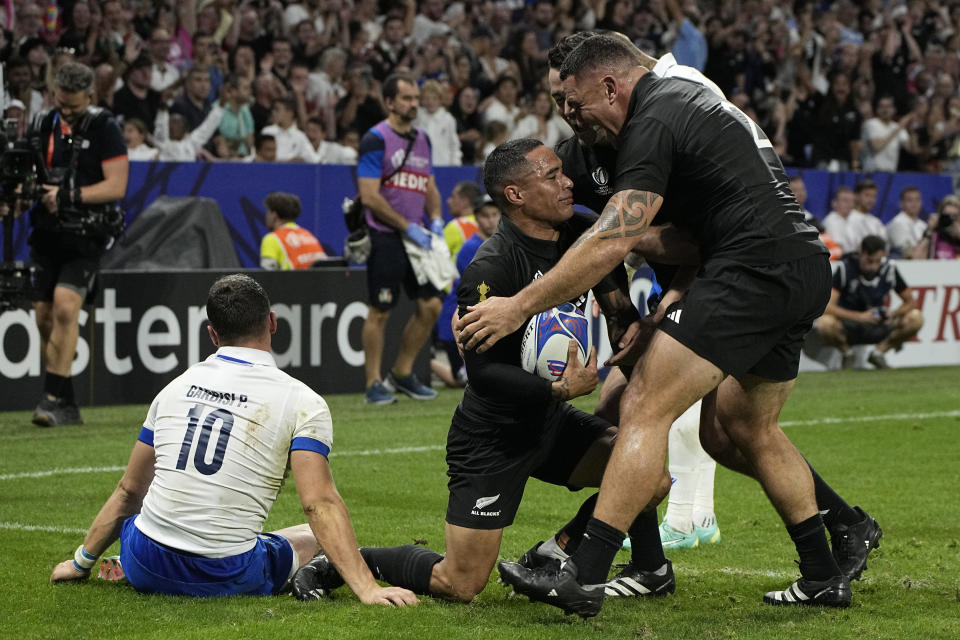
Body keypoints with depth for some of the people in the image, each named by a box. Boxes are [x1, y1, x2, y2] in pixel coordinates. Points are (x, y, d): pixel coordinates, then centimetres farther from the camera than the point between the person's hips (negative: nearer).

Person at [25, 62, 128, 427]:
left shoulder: (104, 129, -6)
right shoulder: (41, 127, 10)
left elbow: (116, 186, -11)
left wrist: (68, 197, -18)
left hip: (86, 236, -6)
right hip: (46, 233, 6)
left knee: (65, 306, -21)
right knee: (44, 314, 5)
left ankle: (53, 399, -19)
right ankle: (66, 406, 16)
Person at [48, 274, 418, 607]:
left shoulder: (176, 387, 10)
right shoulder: (302, 402, -3)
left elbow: (129, 491, 17)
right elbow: (319, 502, -14)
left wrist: (81, 563, 29)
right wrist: (366, 588, -16)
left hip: (145, 568, 4)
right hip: (226, 578, -4)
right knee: (314, 538, 22)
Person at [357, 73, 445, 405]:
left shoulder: (422, 139, 14)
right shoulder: (375, 139, -9)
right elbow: (370, 195, -13)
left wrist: (435, 220, 5)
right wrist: (407, 227, -15)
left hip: (417, 236, 7)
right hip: (385, 237, -7)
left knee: (431, 305, 3)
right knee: (380, 311, -3)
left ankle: (402, 372, 18)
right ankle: (374, 383, 6)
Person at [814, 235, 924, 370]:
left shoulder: (889, 268, -8)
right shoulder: (845, 268, -17)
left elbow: (910, 302, 0)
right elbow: (827, 307, -25)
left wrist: (893, 315, -21)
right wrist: (860, 317, -35)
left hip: (878, 328, 3)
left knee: (916, 318, -21)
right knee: (825, 323, -37)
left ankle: (879, 352, 1)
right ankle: (847, 353, -3)